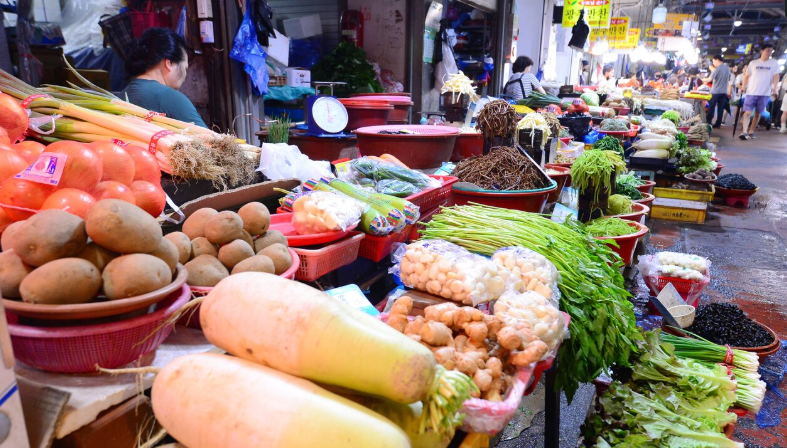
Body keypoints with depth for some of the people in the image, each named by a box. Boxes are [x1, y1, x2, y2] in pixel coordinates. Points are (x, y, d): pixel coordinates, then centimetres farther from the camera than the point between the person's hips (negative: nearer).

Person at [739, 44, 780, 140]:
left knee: (758, 113, 7)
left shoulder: (774, 63, 6)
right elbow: (747, 76, 10)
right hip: (751, 92, -1)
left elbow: (776, 76, -1)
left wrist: (774, 88, -17)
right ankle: (744, 132, -16)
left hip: (765, 93, 1)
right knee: (748, 112, -10)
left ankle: (751, 132, 15)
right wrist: (743, 88, -2)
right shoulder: (753, 63, 5)